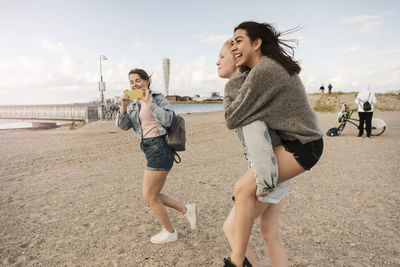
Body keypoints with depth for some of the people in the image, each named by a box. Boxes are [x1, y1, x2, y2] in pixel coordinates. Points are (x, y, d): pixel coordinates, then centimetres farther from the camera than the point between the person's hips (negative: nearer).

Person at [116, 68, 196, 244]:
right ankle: (186, 209, 28)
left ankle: (170, 232, 20)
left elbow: (167, 120, -20)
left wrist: (149, 102, -18)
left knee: (149, 196, 0)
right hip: (149, 150, 8)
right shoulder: (134, 105, 14)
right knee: (153, 195, 14)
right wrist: (123, 106, -11)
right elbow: (123, 126, 3)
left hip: (159, 148, -8)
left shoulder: (158, 99, -5)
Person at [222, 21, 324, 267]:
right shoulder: (275, 65, 10)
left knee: (244, 188, -15)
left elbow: (232, 119, -20)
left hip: (301, 146, -11)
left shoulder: (262, 72, -22)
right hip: (305, 138, 11)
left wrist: (229, 89, -4)